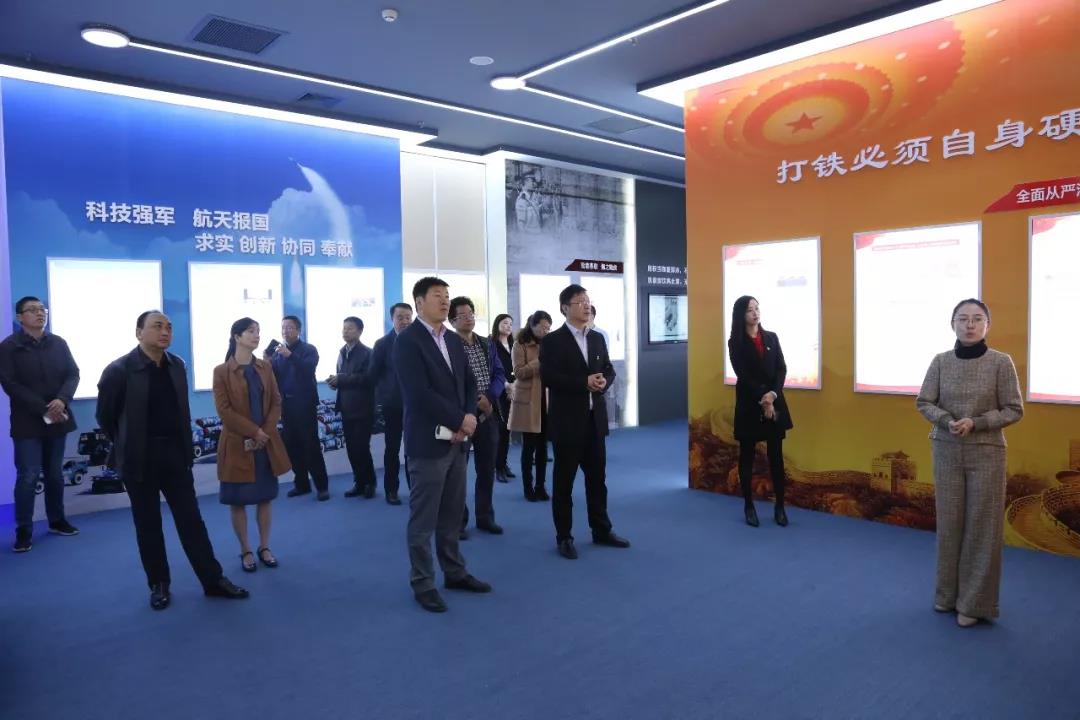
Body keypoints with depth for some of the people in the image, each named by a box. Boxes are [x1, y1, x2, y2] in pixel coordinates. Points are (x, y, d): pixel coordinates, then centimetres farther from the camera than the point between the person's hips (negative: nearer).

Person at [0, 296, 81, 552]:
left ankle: (57, 520, 23)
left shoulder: (58, 343, 8)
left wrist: (62, 400, -17)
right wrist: (43, 409, -17)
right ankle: (24, 530, 4)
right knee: (28, 476, -5)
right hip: (28, 422, -3)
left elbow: (73, 374, 2)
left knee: (55, 473, 11)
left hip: (57, 418, 3)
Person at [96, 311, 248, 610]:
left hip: (175, 455, 3)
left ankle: (214, 579, 12)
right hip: (139, 459, -3)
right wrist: (127, 448, 7)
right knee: (148, 524, 8)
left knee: (191, 518, 6)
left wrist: (185, 446, 11)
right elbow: (105, 416, -1)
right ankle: (159, 584, 23)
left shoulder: (177, 366, 3)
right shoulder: (119, 370, -11)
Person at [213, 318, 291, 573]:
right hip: (238, 444, -4)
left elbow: (276, 403, 4)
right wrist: (254, 431, -16)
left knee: (265, 497, 10)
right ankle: (246, 551, 17)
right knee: (238, 500, 5)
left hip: (267, 443, 4)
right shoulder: (222, 371, -5)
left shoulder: (265, 367, 8)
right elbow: (224, 410, -11)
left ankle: (264, 547, 21)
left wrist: (265, 432, -9)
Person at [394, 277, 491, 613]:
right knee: (423, 518, 3)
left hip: (457, 439, 7)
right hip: (428, 441, -7)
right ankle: (423, 584, 15)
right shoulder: (407, 340, -10)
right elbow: (419, 393, -19)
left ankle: (455, 572, 28)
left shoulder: (454, 341, 14)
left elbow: (469, 383, 13)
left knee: (452, 514, 15)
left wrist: (469, 417, -6)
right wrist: (460, 420, -15)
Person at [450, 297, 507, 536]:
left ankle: (485, 517, 25)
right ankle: (458, 521, 15)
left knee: (487, 469, 12)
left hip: (488, 415, 5)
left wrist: (489, 398, -11)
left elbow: (500, 374, 7)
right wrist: (475, 403, -15)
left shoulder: (488, 344, 12)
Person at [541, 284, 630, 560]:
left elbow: (609, 370, 14)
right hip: (567, 420, -6)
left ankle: (601, 530, 27)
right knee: (564, 480, 4)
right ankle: (564, 537, 15)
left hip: (595, 418, 6)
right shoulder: (553, 341, -6)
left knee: (597, 477, 14)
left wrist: (604, 381, -9)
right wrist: (584, 382, -21)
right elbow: (548, 376, -17)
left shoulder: (597, 338, 13)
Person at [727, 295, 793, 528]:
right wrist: (762, 399, -16)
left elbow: (782, 369, 2)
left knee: (776, 455, 4)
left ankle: (779, 506, 12)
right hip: (749, 404, -3)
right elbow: (743, 375, -10)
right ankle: (749, 506, 14)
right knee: (747, 455, 5)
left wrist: (773, 393, -13)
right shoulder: (735, 342, -3)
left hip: (775, 403, 3)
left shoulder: (771, 337, 8)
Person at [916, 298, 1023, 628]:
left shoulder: (1001, 362, -7)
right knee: (949, 522, 9)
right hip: (946, 451, 2)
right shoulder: (940, 361, -1)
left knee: (981, 525, 3)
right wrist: (947, 422, -15)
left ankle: (974, 602, 15)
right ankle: (948, 593, 24)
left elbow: (1014, 410, -4)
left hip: (986, 453, -2)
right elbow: (924, 402, 3)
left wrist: (975, 423, -17)